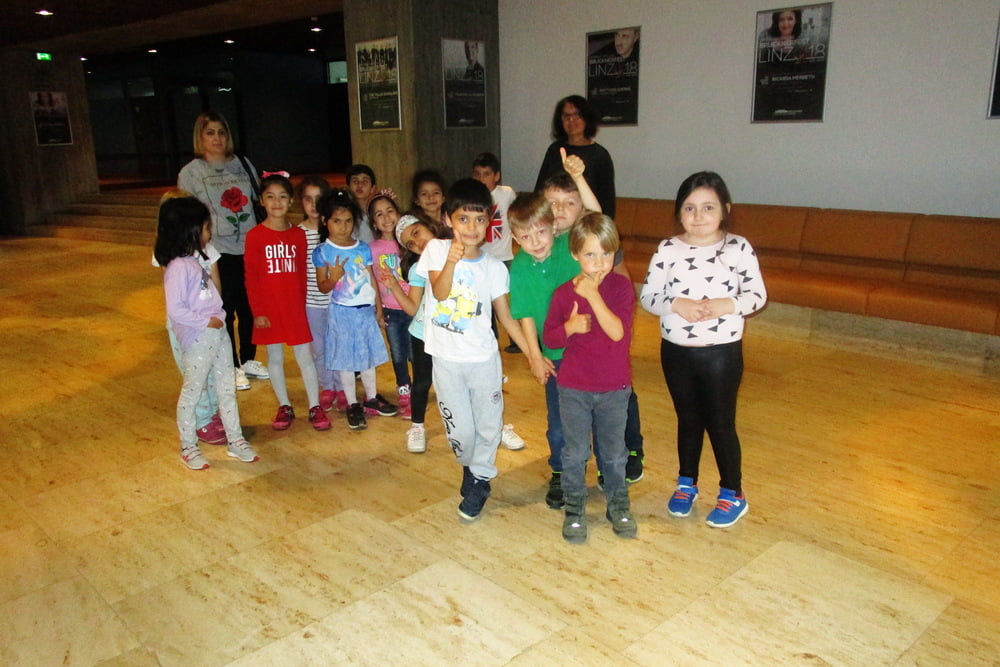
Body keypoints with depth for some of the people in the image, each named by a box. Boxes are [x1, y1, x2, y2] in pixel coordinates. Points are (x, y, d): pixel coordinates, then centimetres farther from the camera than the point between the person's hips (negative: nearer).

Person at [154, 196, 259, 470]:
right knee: (192, 392, 8)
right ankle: (188, 447, 24)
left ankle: (235, 440, 26)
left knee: (227, 388, 14)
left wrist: (219, 317, 4)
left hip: (218, 333, 9)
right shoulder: (178, 267, -19)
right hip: (197, 340, -9)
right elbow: (175, 310, -24)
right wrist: (206, 322, -17)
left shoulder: (197, 259, 9)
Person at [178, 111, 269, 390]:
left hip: (250, 248, 3)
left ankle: (248, 360, 28)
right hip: (218, 253, -3)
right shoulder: (190, 173, 0)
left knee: (249, 307, 9)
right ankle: (232, 367, 20)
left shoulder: (244, 165, 9)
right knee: (225, 310, 5)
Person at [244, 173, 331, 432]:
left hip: (295, 306, 1)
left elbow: (301, 273, 7)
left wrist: (301, 303, 4)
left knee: (305, 356, 4)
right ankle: (284, 407, 23)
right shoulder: (255, 235, -5)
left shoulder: (298, 234, 3)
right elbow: (251, 277, -5)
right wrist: (257, 311, -8)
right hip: (268, 308, -1)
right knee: (275, 357, 10)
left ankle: (315, 407, 14)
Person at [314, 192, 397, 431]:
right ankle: (353, 405, 17)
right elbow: (322, 287, -6)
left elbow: (372, 279, 8)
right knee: (346, 359, 5)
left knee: (368, 356, 15)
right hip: (342, 312, -3)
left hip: (366, 310, 3)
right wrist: (334, 278, -27)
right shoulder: (322, 252, -8)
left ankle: (372, 398, 30)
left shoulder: (363, 248, 1)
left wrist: (379, 308, 10)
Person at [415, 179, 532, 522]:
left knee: (488, 427, 8)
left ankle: (477, 481, 33)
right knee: (461, 432, 6)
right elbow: (439, 293, -19)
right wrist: (451, 262, -38)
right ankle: (473, 472, 37)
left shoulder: (494, 267, -2)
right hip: (446, 360, -1)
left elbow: (506, 316, 3)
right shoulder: (436, 249, -5)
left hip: (484, 359, 1)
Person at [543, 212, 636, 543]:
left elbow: (618, 332, -21)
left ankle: (619, 506, 36)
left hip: (614, 388, 0)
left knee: (614, 452, 16)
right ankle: (574, 510, 28)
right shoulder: (563, 293, -6)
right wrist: (569, 327, -20)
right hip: (573, 388, 0)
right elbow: (548, 337, 0)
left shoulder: (621, 286, -9)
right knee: (575, 453, 11)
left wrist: (593, 295, -27)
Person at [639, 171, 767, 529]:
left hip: (722, 352, -2)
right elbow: (647, 296, -4)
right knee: (688, 420, 18)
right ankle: (686, 484, 38)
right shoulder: (668, 250, -4)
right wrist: (675, 304, -22)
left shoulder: (738, 248, -7)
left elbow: (758, 295, -3)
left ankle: (733, 494, 28)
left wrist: (727, 305, -21)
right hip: (676, 352, 2)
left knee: (721, 422, 9)